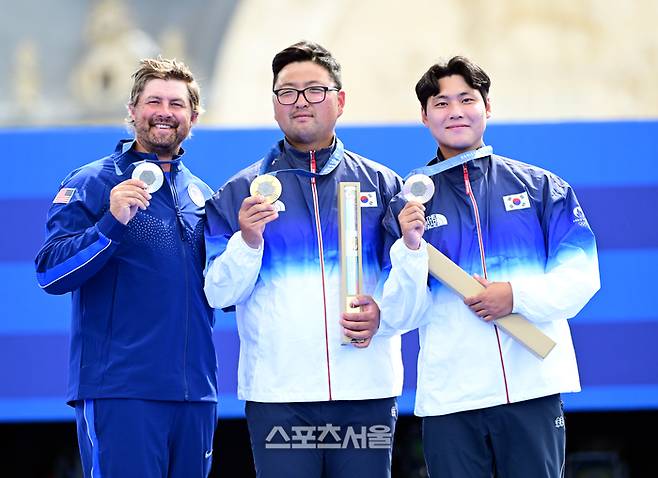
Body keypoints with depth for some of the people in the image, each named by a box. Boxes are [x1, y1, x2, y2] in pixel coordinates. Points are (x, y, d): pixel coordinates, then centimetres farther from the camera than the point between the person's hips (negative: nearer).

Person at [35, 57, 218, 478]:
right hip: (120, 392, -6)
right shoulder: (91, 184, 0)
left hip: (195, 393, 6)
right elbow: (51, 273, -9)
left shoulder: (203, 196, 16)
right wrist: (111, 223, -21)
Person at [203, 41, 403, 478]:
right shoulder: (240, 193, 8)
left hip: (367, 389, 1)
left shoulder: (382, 185, 10)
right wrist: (248, 240, -14)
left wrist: (383, 311, -11)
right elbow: (219, 294, 2)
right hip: (277, 391, -1)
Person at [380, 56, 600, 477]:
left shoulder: (540, 186, 8)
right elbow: (401, 317, 3)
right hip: (448, 396, 0)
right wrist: (411, 249, -13)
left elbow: (582, 276, 2)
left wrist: (518, 296, -13)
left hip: (534, 389, 0)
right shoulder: (408, 207, 9)